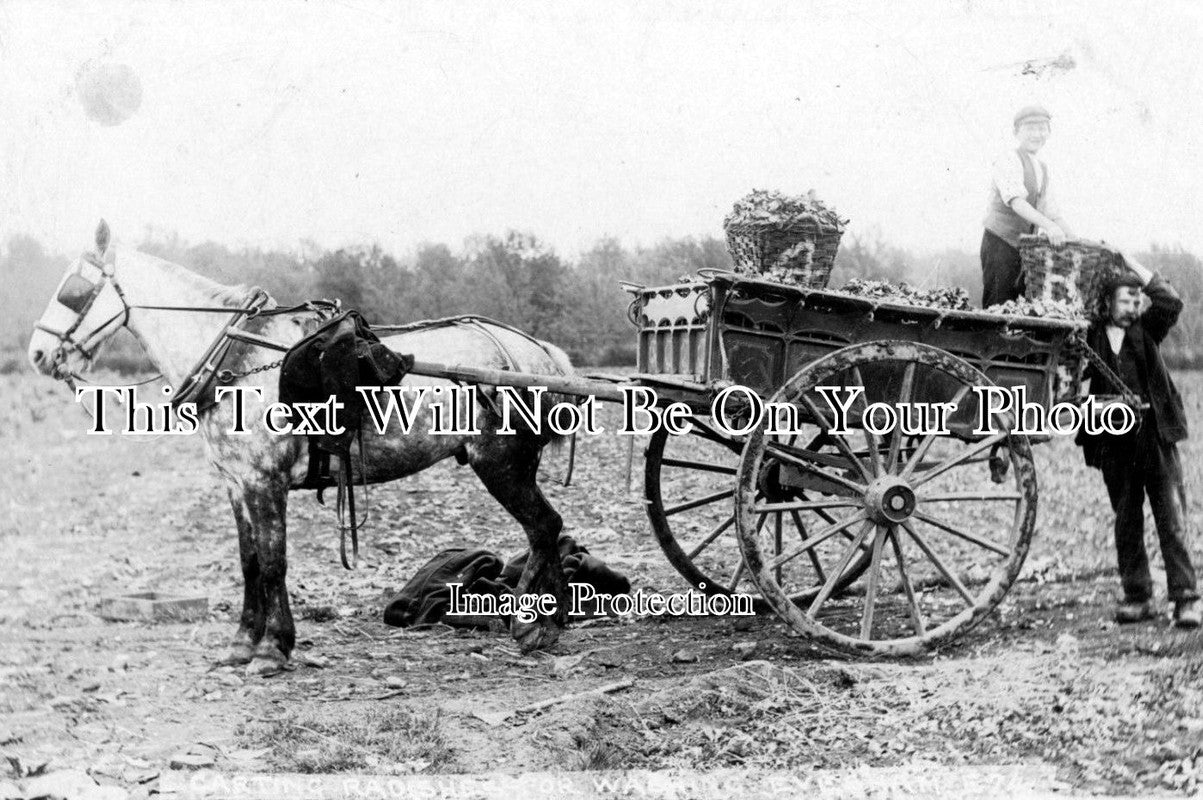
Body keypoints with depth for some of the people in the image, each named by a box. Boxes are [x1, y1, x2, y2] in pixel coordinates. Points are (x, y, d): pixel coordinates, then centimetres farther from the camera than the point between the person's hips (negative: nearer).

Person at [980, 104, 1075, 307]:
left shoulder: (1042, 169, 18)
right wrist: (1048, 226, -36)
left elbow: (1052, 212, 20)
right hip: (1000, 243, -8)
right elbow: (1015, 201, -24)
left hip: (1024, 247, 8)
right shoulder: (1008, 160, -9)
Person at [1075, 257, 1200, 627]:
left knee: (1172, 520, -4)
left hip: (1156, 438, -1)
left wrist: (1136, 269, -7)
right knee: (1126, 522, 9)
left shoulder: (1145, 330, 5)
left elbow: (1171, 303, -10)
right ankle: (1136, 596, 17)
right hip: (1115, 444, 1)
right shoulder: (1092, 337, 5)